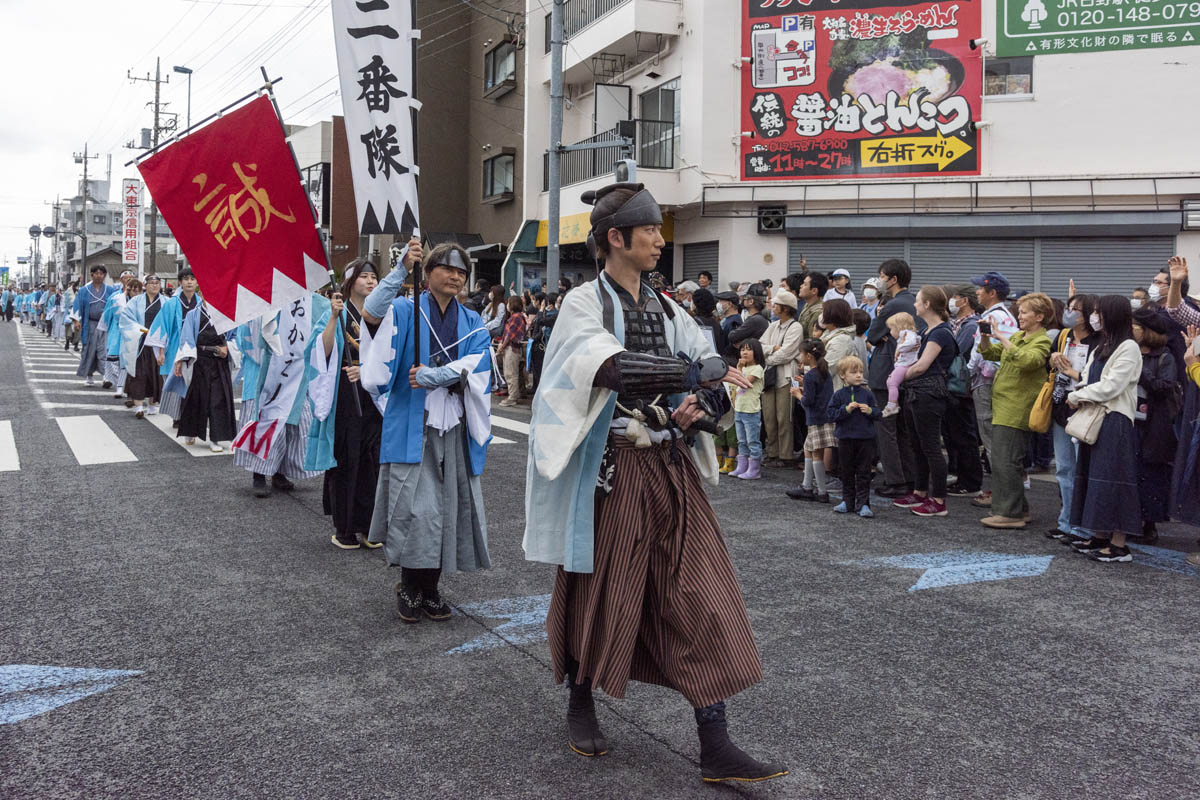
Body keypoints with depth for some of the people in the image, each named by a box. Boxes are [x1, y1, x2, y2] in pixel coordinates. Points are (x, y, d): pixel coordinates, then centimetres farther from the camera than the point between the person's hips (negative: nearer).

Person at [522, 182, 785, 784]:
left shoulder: (666, 309, 10)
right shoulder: (584, 304, -6)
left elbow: (717, 375, 5)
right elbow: (613, 367, -25)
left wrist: (698, 406, -16)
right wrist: (698, 374, -24)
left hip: (671, 468, 5)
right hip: (611, 469, -5)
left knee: (699, 598, 0)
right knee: (598, 594, 10)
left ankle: (714, 747, 5)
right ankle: (580, 705, 36)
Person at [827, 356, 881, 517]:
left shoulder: (867, 393, 2)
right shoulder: (838, 395, -1)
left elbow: (878, 413, 5)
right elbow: (832, 414, -7)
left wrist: (870, 411, -15)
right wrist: (846, 409, -19)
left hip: (865, 439, 0)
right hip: (845, 438, 0)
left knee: (864, 473, 2)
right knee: (847, 472, 11)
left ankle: (862, 504, 6)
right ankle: (847, 501, 23)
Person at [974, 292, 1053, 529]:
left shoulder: (1042, 342, -9)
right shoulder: (1017, 337, 18)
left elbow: (1028, 360, -28)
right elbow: (990, 354, 23)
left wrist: (1002, 339, -25)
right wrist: (985, 337, 3)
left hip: (1016, 410, -9)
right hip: (1004, 405, 9)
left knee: (1005, 460, -10)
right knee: (1011, 460, 14)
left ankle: (1010, 513, -5)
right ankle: (1019, 509, 22)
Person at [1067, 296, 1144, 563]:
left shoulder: (1129, 348, -9)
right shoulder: (1100, 348, 18)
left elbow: (1111, 386, -16)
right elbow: (1088, 380, 15)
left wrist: (1078, 396, -8)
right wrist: (1078, 396, -6)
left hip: (1115, 421, -9)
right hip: (1094, 418, 9)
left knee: (1112, 479, -8)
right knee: (1094, 477, 9)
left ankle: (1119, 544, -4)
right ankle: (1100, 536, 16)